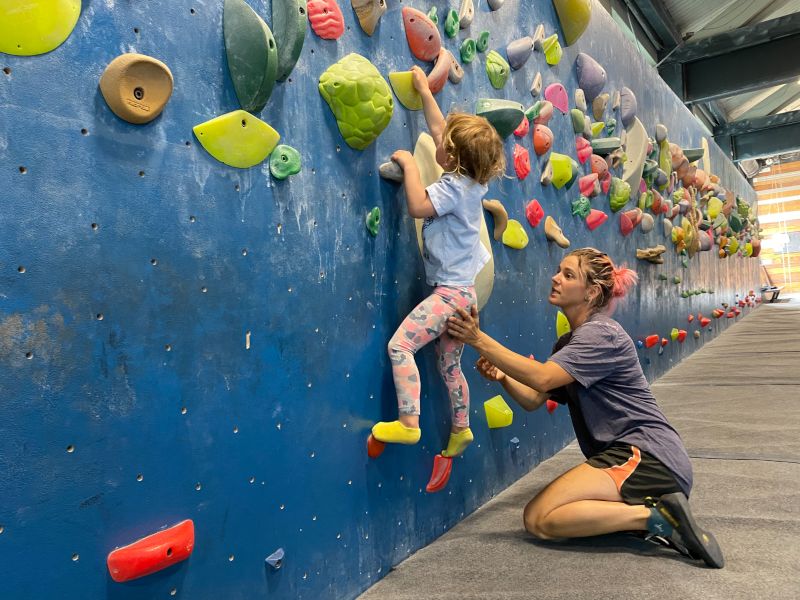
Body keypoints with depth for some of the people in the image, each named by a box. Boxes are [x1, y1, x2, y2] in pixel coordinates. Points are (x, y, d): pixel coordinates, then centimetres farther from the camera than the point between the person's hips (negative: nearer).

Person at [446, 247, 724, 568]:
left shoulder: (602, 334, -13)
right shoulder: (568, 343, 17)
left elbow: (542, 378, -26)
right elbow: (533, 400, 9)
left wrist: (479, 340, -24)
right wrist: (502, 377, -10)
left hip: (648, 456, -10)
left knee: (539, 519, -16)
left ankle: (654, 517, -14)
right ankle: (656, 510, 1)